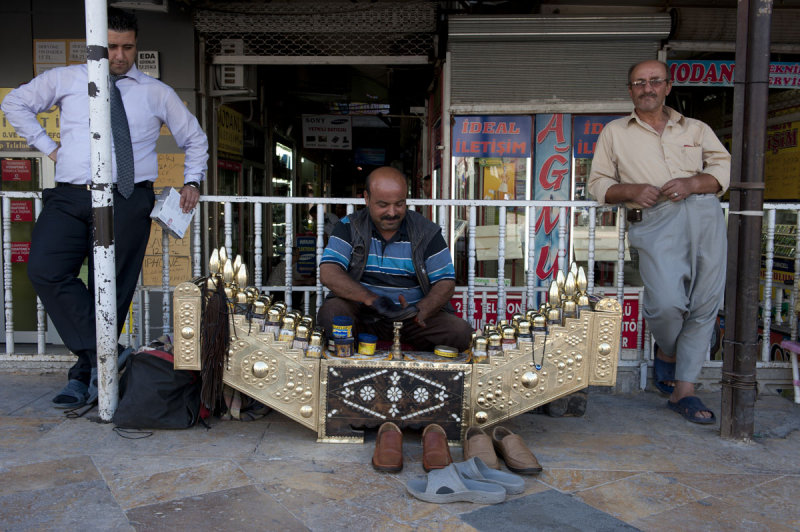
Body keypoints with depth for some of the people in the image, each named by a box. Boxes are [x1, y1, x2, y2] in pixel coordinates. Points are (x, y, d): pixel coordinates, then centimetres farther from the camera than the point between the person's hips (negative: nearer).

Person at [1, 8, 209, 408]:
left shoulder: (157, 93, 13)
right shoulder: (66, 80, 14)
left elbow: (195, 139, 22)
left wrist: (192, 182, 9)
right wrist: (48, 146, 12)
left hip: (127, 200, -1)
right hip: (69, 197, 2)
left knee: (112, 289, -2)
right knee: (45, 270, -20)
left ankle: (85, 374, 12)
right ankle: (100, 354, -12)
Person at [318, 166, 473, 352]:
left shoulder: (427, 232, 4)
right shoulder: (349, 227, 3)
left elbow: (445, 282, 0)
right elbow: (328, 274, -10)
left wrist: (419, 311, -22)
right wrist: (372, 299, -26)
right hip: (363, 315, 0)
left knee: (460, 333, -25)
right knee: (330, 313, -32)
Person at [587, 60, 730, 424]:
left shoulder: (696, 129, 22)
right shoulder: (614, 132, 19)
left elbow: (725, 168, 13)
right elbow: (598, 183, 13)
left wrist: (693, 183, -7)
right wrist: (631, 190, -6)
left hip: (704, 212, 3)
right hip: (654, 220, -2)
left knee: (706, 302, -5)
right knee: (667, 302, -20)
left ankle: (683, 390, 3)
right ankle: (667, 352, 15)